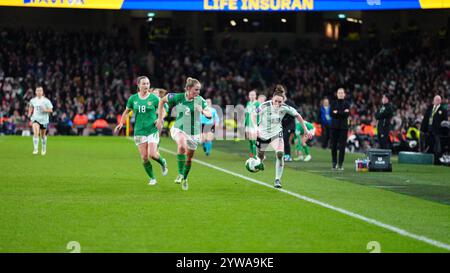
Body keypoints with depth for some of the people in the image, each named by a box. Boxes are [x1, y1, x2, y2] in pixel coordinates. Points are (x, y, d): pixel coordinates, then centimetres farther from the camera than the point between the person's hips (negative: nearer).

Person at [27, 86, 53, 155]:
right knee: (35, 133, -21)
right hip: (35, 119, 1)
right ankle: (35, 149, -24)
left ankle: (44, 149, 36)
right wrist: (30, 113, 8)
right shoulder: (32, 100, 1)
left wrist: (45, 110, -24)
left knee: (43, 135, 13)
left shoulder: (46, 101, -8)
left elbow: (51, 110, -6)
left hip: (44, 120, -1)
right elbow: (31, 107, 22)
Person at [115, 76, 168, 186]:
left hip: (152, 130, -2)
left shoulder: (154, 98, -3)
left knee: (152, 154, -15)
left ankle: (163, 162, 19)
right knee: (144, 157, -2)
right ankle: (152, 178, 16)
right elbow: (127, 111, 17)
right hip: (139, 131, 2)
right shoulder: (133, 98, 2)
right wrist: (121, 123, 7)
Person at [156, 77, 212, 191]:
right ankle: (180, 174, -23)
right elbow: (162, 101, 6)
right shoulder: (178, 97, -10)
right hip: (179, 129, -2)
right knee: (182, 146, -35)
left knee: (189, 158, 10)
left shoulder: (200, 100, -6)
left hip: (193, 132, 3)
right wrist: (160, 118, 4)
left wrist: (202, 111, -30)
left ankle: (184, 178, 38)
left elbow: (210, 115, -8)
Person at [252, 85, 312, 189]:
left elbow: (297, 116, -4)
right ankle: (260, 163, 57)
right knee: (260, 156, 15)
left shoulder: (285, 108, -19)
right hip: (263, 134, 0)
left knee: (280, 154, -25)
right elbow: (254, 115, -10)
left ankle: (277, 179, -16)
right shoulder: (265, 106, -24)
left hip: (276, 134, 0)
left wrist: (306, 130, -2)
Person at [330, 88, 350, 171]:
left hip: (343, 127, -1)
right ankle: (334, 163, 11)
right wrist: (342, 113, -15)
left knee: (342, 145, -5)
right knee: (334, 145, 1)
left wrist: (337, 113, -15)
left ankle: (340, 164, -3)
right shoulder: (334, 103, 9)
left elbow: (347, 114, -8)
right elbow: (332, 113, -6)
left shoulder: (347, 104, 7)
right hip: (334, 126, 1)